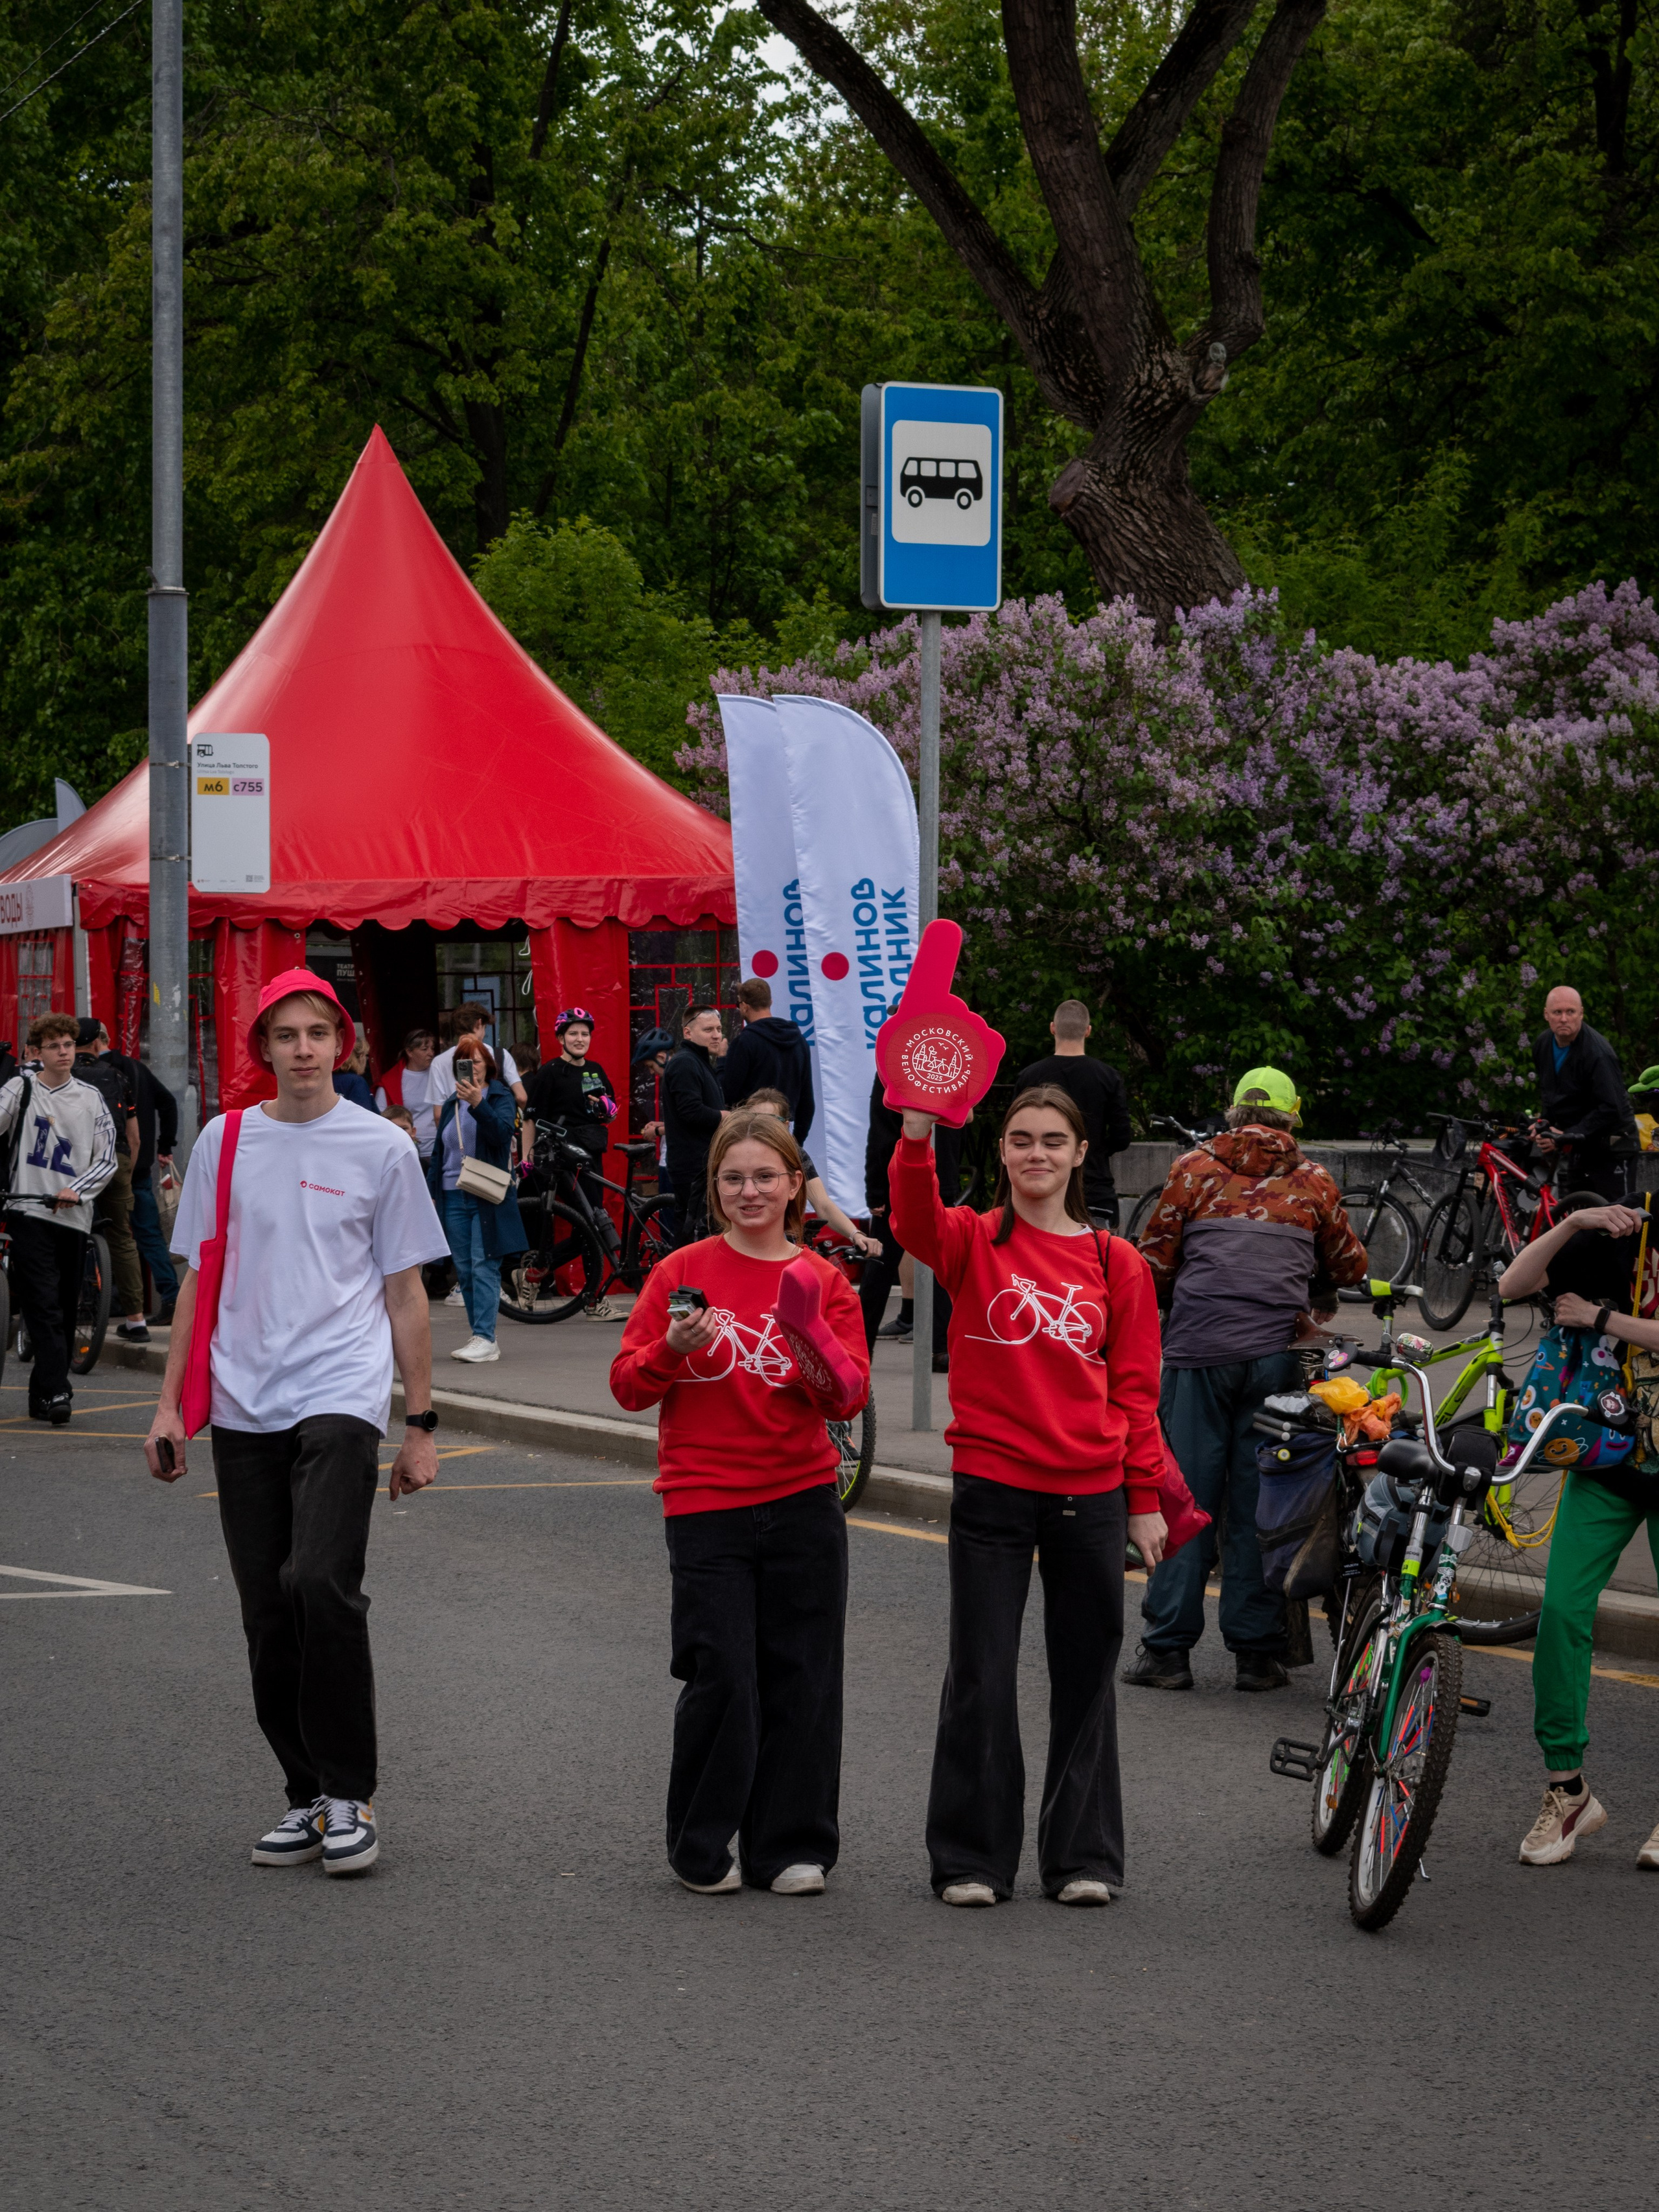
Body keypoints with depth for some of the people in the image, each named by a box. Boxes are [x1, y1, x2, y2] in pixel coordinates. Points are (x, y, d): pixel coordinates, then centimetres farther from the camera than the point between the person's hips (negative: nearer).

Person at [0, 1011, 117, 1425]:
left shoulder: (91, 1098, 10)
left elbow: (107, 1158, 8)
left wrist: (76, 1190, -8)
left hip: (73, 1216, 3)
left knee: (66, 1310, 7)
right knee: (44, 1306, -12)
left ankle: (43, 1397, 17)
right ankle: (55, 1394, -17)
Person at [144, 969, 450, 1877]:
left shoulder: (381, 1148, 2)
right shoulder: (224, 1142, 9)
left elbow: (405, 1294, 6)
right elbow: (198, 1279, 15)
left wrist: (420, 1424, 4)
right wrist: (170, 1404, 10)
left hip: (342, 1399, -4)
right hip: (243, 1408, 4)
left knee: (320, 1582, -20)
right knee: (267, 1611, 5)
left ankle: (350, 1793, -9)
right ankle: (307, 1794, 17)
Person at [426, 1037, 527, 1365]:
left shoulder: (500, 1098, 1)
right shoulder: (451, 1104, 17)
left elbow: (503, 1132, -18)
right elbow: (439, 1151, 22)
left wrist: (478, 1103, -31)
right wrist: (432, 1190, 16)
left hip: (487, 1196, -6)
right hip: (453, 1196, 6)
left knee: (484, 1266, -12)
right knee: (465, 1270, 4)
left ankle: (485, 1338, -17)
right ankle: (481, 1336, 10)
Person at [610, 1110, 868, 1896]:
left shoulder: (824, 1281, 6)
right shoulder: (683, 1272, 2)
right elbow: (629, 1388, 1)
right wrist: (673, 1348, -18)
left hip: (803, 1504, 2)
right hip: (706, 1506, -2)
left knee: (801, 1677, 3)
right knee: (722, 1678, -6)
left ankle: (791, 1847, 13)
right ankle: (703, 1850, 8)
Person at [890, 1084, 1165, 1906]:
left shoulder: (1116, 1263, 6)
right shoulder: (975, 1243, 1)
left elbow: (1136, 1388, 8)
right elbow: (915, 1222, -22)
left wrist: (1146, 1499, 6)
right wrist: (917, 1136, -39)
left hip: (1089, 1497, 2)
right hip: (991, 1490, -2)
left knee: (1085, 1678, 9)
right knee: (982, 1680, 1)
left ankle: (1083, 1858, 19)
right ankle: (972, 1860, 11)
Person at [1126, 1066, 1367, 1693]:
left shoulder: (1194, 1170, 9)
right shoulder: (1312, 1181, 13)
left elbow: (1153, 1264, 11)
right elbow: (1350, 1266, 22)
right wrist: (1317, 1295, 44)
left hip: (1199, 1351, -1)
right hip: (1276, 1354, 1)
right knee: (1259, 1501, 4)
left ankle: (1167, 1648, 2)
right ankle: (1257, 1653, 4)